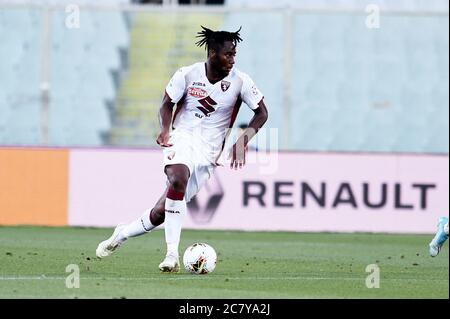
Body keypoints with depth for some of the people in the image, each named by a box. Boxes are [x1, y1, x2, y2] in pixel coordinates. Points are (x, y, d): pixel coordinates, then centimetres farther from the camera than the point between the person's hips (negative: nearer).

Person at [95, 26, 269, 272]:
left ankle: (122, 234, 27)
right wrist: (165, 130, -13)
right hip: (182, 139, -2)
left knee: (160, 213, -4)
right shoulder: (188, 74, -4)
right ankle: (172, 255, -33)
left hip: (208, 153, 2)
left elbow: (262, 113, 5)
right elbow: (167, 104, 7)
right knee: (178, 178, -37)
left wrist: (243, 140, -10)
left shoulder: (239, 81, -4)